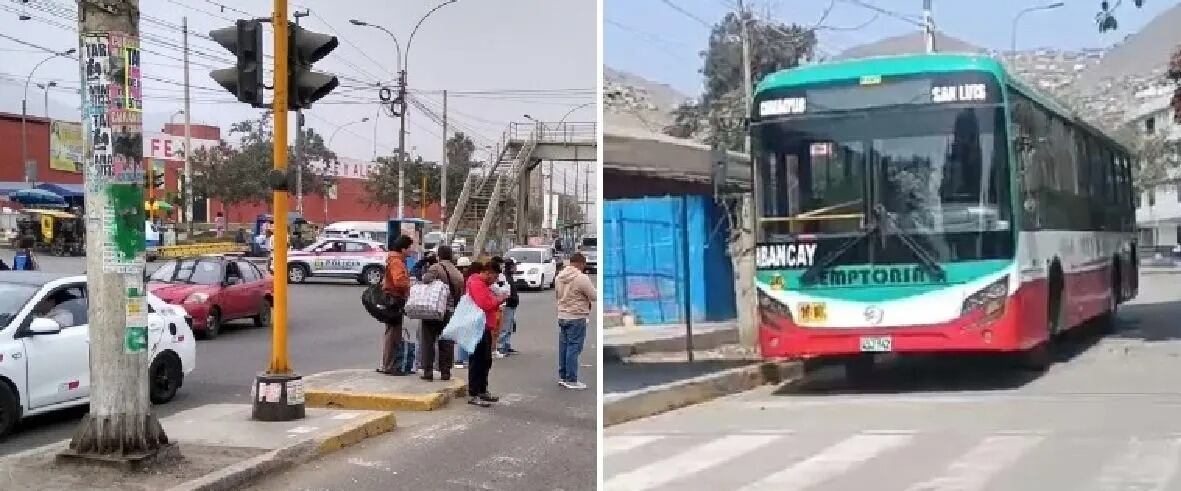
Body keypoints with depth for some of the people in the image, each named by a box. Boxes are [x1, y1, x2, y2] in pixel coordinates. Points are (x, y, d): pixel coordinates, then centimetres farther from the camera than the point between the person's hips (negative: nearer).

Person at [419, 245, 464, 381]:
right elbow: (461, 295, 13)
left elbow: (426, 280, -25)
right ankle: (445, 372, 11)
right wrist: (456, 310, 20)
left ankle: (428, 371, 2)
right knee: (446, 343, 10)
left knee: (428, 341, 4)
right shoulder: (458, 274, 10)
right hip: (450, 312, 4)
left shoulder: (436, 268, -7)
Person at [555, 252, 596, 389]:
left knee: (564, 346, 14)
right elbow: (594, 296, -11)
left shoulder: (560, 276, 7)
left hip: (562, 315, 8)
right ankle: (571, 380, -1)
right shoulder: (581, 278, -18)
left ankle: (562, 376, 20)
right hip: (576, 317, -8)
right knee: (574, 348, -3)